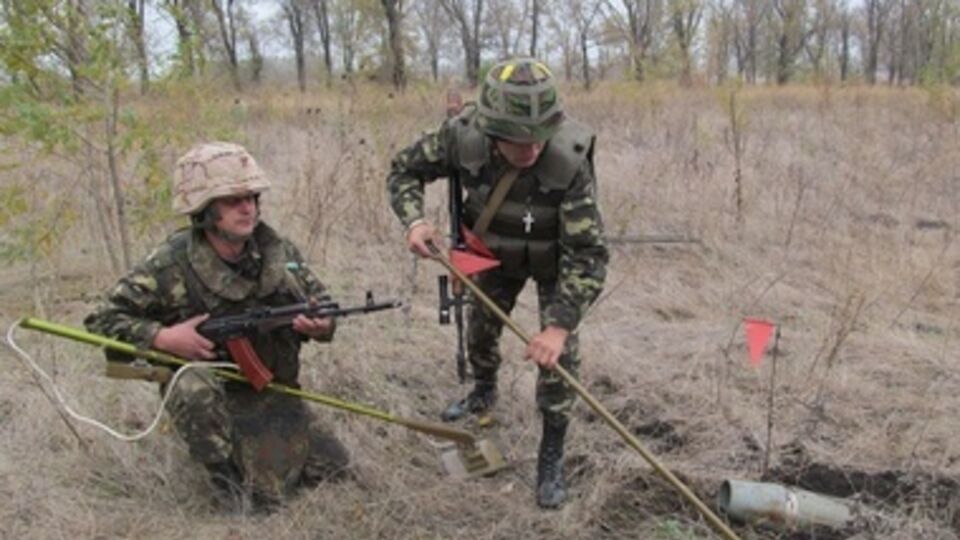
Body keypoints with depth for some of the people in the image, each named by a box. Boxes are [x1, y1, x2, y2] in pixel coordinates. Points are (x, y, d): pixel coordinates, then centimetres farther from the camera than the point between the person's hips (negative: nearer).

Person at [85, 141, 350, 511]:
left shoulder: (279, 251, -4)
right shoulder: (171, 266, -17)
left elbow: (322, 303, 6)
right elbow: (102, 320, -11)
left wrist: (321, 325, -18)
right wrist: (164, 337, -26)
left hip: (273, 393, 5)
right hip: (212, 395, -5)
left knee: (333, 469, 6)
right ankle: (227, 472, -2)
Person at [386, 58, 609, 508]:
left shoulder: (570, 161, -41)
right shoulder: (463, 135, -33)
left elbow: (587, 254, -40)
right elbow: (404, 169, -15)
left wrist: (560, 324, -50)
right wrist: (414, 220, -33)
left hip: (554, 259, -3)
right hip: (495, 250, 4)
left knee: (558, 350, -12)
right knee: (481, 323, 21)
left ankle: (551, 458, 5)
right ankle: (484, 392, 53)